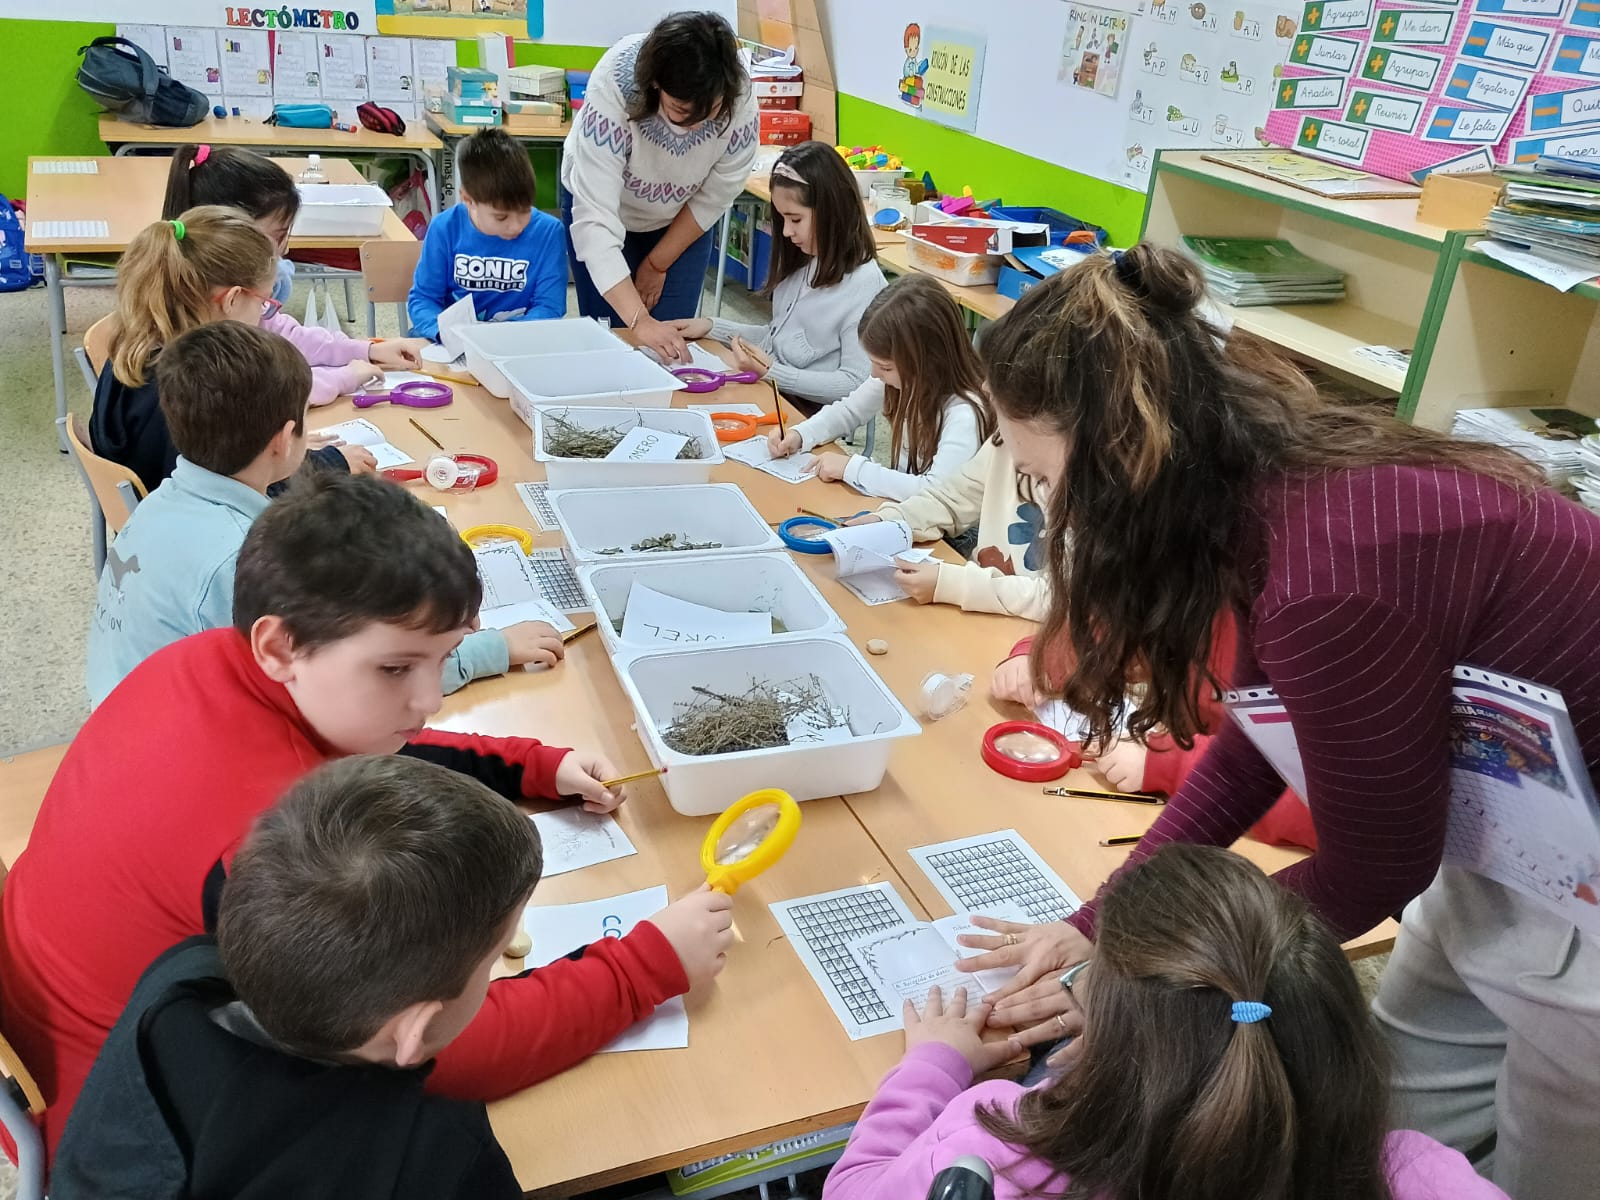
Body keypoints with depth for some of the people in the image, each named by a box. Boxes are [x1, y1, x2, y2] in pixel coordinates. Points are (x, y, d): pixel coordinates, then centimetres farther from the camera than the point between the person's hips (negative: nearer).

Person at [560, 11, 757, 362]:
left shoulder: (740, 99, -31)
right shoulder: (614, 86, -38)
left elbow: (714, 198, -15)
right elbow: (594, 218, -42)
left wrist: (658, 264, -7)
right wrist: (639, 320, -50)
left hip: (684, 219, 2)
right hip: (604, 206, -1)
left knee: (670, 347, -3)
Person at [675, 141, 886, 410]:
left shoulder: (864, 283, -14)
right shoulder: (803, 262, 12)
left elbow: (855, 384, -16)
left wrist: (771, 372, -22)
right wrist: (712, 327, 10)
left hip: (806, 415, -8)